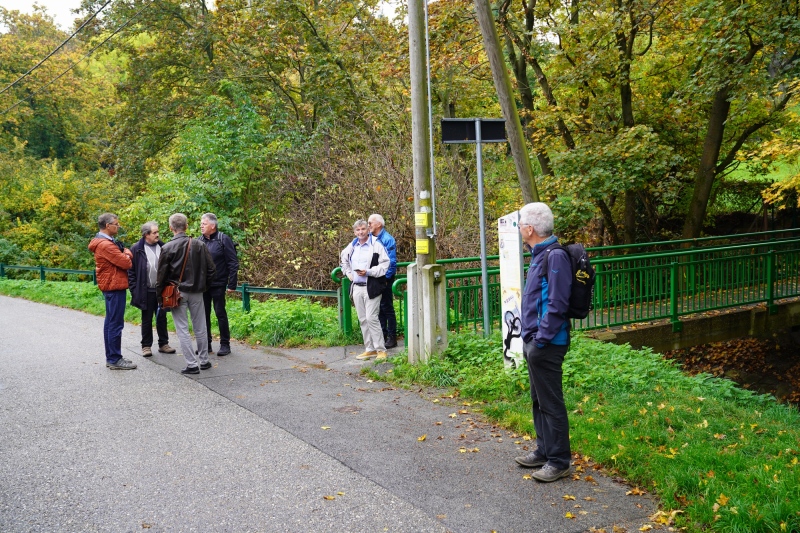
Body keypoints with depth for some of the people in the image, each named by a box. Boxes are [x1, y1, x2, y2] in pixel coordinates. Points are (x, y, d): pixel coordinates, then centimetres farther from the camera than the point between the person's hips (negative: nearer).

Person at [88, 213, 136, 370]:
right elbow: (126, 263, -18)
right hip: (115, 286, -11)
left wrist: (125, 253, -5)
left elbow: (128, 255, 14)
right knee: (116, 324, -7)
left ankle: (111, 357, 20)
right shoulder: (106, 245, -18)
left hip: (111, 287, 11)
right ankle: (115, 359, -3)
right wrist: (126, 254, -1)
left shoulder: (107, 242, 15)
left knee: (110, 322, 13)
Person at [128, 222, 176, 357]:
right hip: (146, 291, -3)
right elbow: (131, 271, -4)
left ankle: (163, 344, 23)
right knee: (147, 320, 7)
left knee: (162, 318, 12)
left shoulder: (162, 247, 5)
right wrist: (134, 290, -9)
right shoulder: (136, 249, -6)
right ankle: (146, 346, 17)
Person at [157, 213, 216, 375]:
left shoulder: (167, 248, -10)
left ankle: (192, 364, -1)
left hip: (177, 293, -3)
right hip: (196, 292, 3)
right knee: (200, 328, 12)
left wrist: (159, 295, 4)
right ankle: (204, 361, 20)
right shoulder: (199, 245, -1)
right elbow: (210, 269, 1)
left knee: (182, 329, 2)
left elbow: (162, 275, -7)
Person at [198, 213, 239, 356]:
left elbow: (233, 263, -9)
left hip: (218, 285, -5)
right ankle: (206, 344, 19)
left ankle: (225, 344, 9)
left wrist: (232, 284, -13)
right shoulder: (199, 241, 8)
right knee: (204, 314, 9)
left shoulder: (223, 240, -7)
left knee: (220, 313, 0)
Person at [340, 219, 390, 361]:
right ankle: (369, 349, 18)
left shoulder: (376, 245, -5)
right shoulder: (351, 247, 13)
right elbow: (344, 261, 31)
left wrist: (368, 272, -18)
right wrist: (349, 274, 15)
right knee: (363, 320, 9)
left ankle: (381, 349, 0)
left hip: (371, 287, -6)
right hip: (356, 287, 6)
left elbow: (385, 264, -10)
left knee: (371, 318, -10)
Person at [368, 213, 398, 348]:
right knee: (378, 308, 12)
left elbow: (391, 261, -15)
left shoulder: (387, 239, -12)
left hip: (384, 278, -7)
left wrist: (385, 277, -19)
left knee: (386, 307, -2)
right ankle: (382, 336, 21)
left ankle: (392, 337, 6)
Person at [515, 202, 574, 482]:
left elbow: (557, 304, -23)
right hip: (534, 342, 10)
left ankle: (559, 461, 10)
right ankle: (544, 450, 32)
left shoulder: (555, 257, -19)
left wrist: (540, 339, -20)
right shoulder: (539, 255, 12)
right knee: (538, 399, 19)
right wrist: (530, 338, 16)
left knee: (551, 403, -1)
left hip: (545, 345, -10)